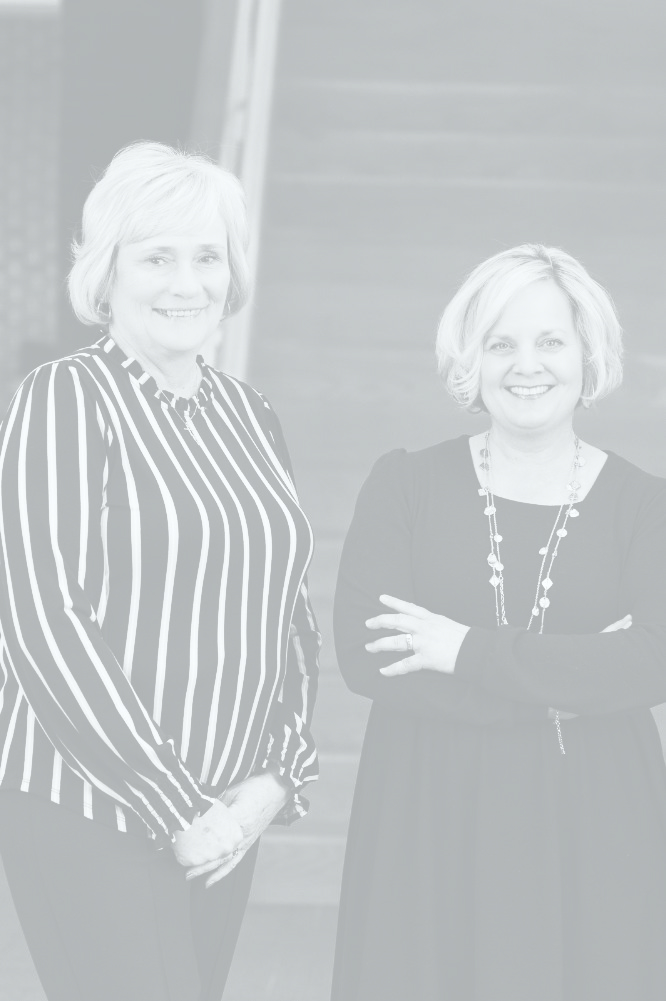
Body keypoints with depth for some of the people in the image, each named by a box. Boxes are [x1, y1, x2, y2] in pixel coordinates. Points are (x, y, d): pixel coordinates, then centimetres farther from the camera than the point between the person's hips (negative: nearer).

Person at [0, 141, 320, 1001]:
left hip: (224, 823, 6)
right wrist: (173, 809, -14)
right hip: (86, 819, -6)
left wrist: (275, 777, 0)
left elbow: (290, 619, 15)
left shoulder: (250, 417, 12)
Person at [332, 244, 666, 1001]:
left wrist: (469, 652, -16)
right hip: (429, 823, 0)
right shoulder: (406, 485, 1)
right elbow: (366, 656, -11)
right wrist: (574, 674, -14)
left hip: (591, 829, 0)